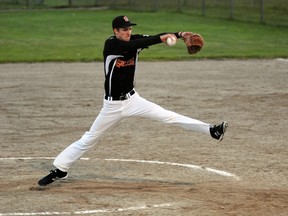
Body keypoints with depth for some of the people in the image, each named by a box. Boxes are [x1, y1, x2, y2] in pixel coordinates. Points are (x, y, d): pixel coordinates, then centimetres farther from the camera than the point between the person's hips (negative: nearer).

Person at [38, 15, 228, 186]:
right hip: (112, 105, -3)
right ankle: (59, 170, 15)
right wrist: (160, 38, -44)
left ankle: (211, 130, -16)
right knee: (89, 139, 4)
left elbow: (154, 38, -17)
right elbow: (132, 45, -35)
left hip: (132, 99, 3)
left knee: (167, 116, -10)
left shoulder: (135, 40, -3)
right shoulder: (111, 44, -17)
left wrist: (179, 35, -35)